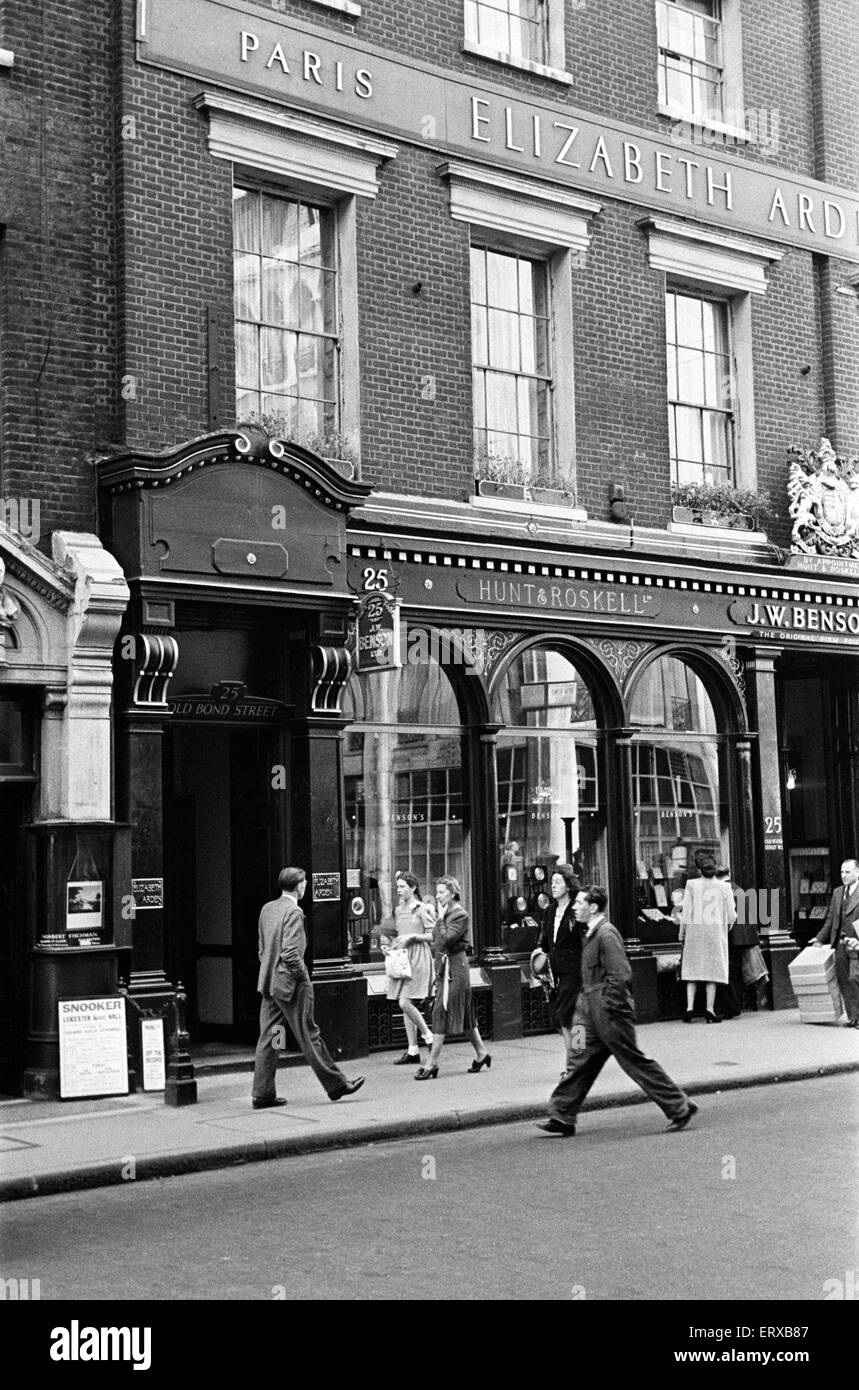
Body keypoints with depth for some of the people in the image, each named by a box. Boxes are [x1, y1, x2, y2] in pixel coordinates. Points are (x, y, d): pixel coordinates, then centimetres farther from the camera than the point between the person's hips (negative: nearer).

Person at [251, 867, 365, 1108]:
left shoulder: (267, 909, 10)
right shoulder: (293, 912, -16)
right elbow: (290, 953, -22)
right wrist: (304, 977, -10)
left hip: (269, 983, 8)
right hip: (290, 983, -8)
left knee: (268, 1037, 8)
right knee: (309, 1036, 0)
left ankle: (263, 1093, 8)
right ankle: (336, 1085, 11)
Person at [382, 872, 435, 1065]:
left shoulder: (422, 909, -6)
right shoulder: (398, 910, 14)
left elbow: (433, 936, -6)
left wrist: (412, 936, -16)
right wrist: (389, 942, 5)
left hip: (417, 959, -7)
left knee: (405, 1003, -15)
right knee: (404, 1006, 5)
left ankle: (427, 1035, 6)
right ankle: (412, 1050, 10)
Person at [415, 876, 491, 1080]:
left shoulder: (459, 914, -12)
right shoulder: (447, 913, 15)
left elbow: (446, 939, -23)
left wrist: (440, 919, -14)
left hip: (454, 967, -9)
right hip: (446, 966, 9)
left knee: (441, 1013, -9)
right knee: (463, 1016, 14)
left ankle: (432, 1064, -8)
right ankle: (481, 1053, 23)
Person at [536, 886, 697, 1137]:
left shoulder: (606, 934, -18)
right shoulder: (592, 933, 12)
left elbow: (621, 975, -23)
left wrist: (608, 1007, -19)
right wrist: (584, 1007, 19)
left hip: (610, 1014, -10)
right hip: (595, 1015, 10)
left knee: (635, 1061, -1)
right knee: (582, 1061, 8)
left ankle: (679, 1107, 10)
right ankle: (562, 1117, 11)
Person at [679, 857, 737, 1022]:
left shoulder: (692, 885, 0)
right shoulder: (724, 887, 1)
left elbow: (686, 911, 0)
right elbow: (731, 915, 2)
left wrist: (682, 934, 7)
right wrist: (726, 928, 21)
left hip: (695, 930, 0)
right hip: (716, 930, 0)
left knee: (692, 970, 6)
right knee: (713, 970, 4)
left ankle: (690, 1007, -5)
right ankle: (710, 1008, -3)